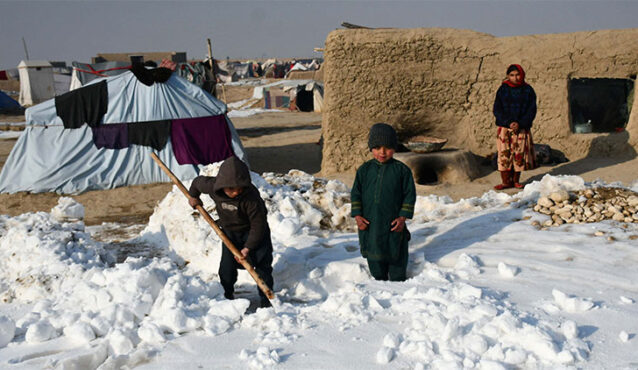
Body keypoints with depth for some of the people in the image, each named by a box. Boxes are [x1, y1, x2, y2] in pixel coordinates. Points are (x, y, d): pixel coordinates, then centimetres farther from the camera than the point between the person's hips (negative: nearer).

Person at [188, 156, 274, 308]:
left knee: (262, 264, -6)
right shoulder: (212, 187, -23)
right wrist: (193, 196, 19)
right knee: (227, 267, 0)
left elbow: (258, 225, -28)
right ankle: (227, 294, 23)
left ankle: (266, 297, 9)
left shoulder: (251, 197, -35)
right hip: (230, 233, 3)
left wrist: (248, 247, -30)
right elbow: (198, 182, 1)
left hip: (254, 233, -3)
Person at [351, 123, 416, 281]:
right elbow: (356, 194, 5)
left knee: (396, 256, 9)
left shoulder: (402, 170, -5)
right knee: (374, 256, 14)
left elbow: (410, 195, -2)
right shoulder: (364, 170, 1)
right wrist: (357, 215, -4)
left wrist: (403, 217, -9)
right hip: (369, 224, 2)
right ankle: (379, 279, 32)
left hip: (393, 224, -2)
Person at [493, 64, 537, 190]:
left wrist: (519, 124, -13)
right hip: (504, 128, 0)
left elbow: (532, 111, 1)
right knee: (504, 155, -4)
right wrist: (509, 123, -13)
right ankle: (505, 181, 3)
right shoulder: (503, 90, 4)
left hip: (522, 128, 0)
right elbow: (497, 109, 0)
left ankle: (516, 180, 13)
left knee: (519, 155, 1)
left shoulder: (528, 90, 4)